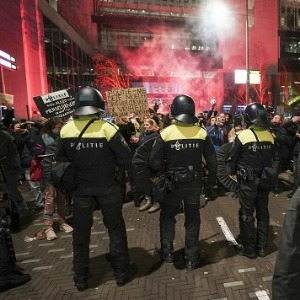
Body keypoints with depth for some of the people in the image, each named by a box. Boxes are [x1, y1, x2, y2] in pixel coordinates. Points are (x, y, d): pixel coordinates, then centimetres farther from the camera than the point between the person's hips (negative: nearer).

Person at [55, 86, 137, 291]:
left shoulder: (66, 130, -6)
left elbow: (60, 160, 5)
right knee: (116, 229, 14)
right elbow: (126, 159, -14)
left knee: (81, 232, 16)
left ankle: (81, 277, 29)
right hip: (107, 187, -2)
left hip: (80, 189, 3)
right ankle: (122, 272, 26)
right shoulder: (107, 128, -16)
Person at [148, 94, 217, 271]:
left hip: (173, 183, -2)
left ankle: (167, 252, 28)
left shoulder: (166, 133, -14)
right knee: (192, 219, 15)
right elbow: (212, 160, -3)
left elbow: (154, 162, -14)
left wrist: (163, 173, 6)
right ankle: (192, 258, 25)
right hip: (195, 183, 2)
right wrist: (211, 181, 11)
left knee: (167, 216, 20)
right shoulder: (202, 132, -7)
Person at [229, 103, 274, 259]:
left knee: (246, 214, 7)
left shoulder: (242, 135, -15)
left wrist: (234, 172, 9)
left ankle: (249, 249, 17)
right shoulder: (269, 136, -1)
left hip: (247, 181, -5)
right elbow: (271, 158, 8)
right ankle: (262, 247, 28)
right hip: (265, 180, 5)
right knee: (263, 213, 16)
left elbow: (234, 158, -8)